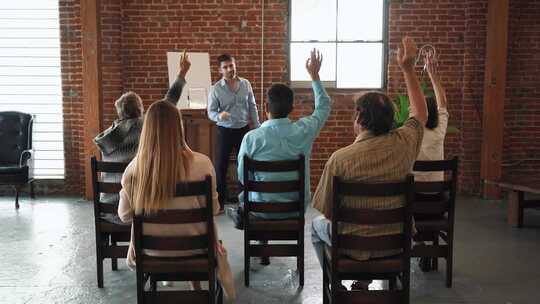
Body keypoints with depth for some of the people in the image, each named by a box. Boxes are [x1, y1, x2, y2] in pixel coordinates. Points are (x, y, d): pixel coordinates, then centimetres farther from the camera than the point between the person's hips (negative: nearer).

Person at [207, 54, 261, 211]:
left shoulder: (246, 84, -1)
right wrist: (219, 115, -31)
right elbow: (211, 112, -8)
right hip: (225, 131, -2)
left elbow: (252, 107, 6)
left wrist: (257, 127, 4)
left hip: (243, 129, 2)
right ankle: (219, 201, 11)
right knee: (221, 166, 1)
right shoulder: (216, 89, -9)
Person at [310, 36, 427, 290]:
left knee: (317, 224, 29)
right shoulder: (404, 143, -14)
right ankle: (363, 282, 40)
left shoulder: (340, 158, -25)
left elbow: (327, 212, -14)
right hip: (395, 244, 4)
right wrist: (408, 69, 10)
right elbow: (420, 113, 9)